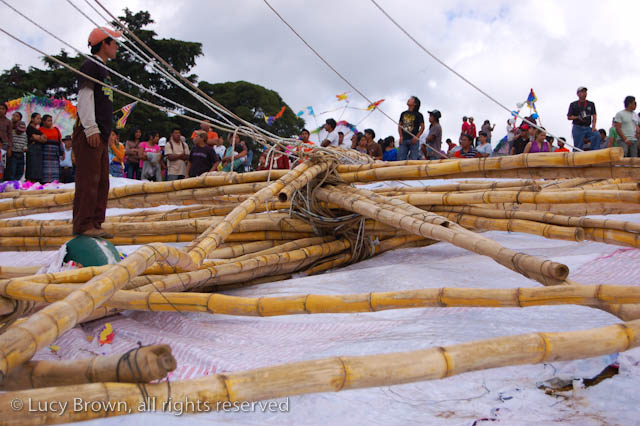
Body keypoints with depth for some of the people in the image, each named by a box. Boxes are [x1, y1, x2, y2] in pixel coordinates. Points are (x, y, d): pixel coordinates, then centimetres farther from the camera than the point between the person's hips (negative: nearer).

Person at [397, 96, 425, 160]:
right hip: (403, 140, 4)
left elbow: (422, 127, 1)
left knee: (413, 160, -6)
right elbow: (399, 125, 17)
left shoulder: (418, 115, 4)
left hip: (413, 140, -3)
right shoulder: (403, 114, 15)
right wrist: (401, 136, 3)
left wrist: (416, 137, -11)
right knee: (401, 159, -4)